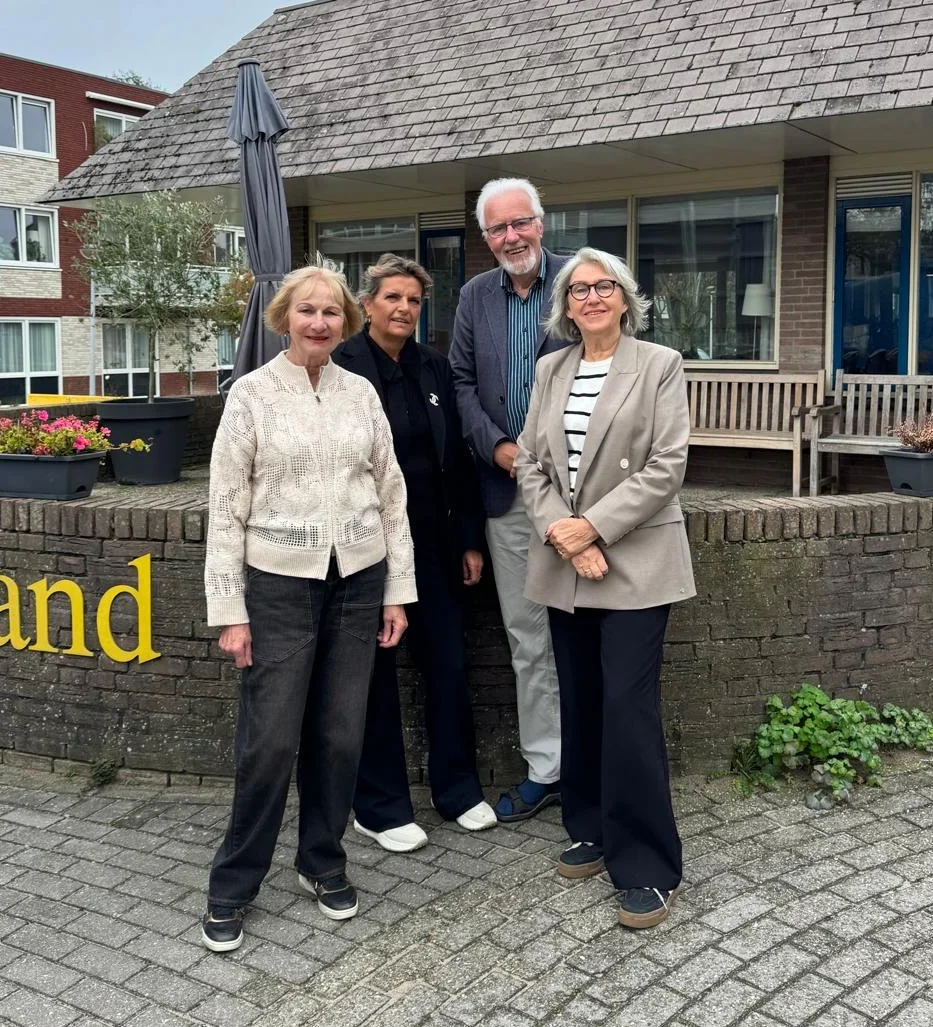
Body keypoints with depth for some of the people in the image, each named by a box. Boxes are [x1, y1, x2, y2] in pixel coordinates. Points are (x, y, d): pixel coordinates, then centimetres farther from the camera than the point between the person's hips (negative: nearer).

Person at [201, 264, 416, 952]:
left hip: (357, 581, 3)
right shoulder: (252, 392, -3)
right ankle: (233, 885, 16)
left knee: (340, 735, 9)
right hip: (279, 583, -3)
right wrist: (230, 610, -7)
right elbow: (227, 505, -4)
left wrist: (398, 590, 6)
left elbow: (391, 494, 9)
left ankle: (324, 862, 29)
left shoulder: (362, 393, 6)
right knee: (270, 741, -1)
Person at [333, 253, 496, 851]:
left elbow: (457, 458, 10)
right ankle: (380, 807, 21)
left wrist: (469, 538, 8)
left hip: (432, 541, 5)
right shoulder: (341, 368, -8)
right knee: (375, 673, 6)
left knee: (449, 665, 9)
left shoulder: (433, 368, 8)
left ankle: (459, 790, 27)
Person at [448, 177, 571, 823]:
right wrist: (497, 448, -5)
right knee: (527, 640, 11)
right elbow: (462, 382, 10)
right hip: (507, 489, 4)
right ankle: (544, 769, 23)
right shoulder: (475, 296, 11)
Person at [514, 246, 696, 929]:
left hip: (634, 562, -5)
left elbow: (665, 468, -10)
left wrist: (592, 527, -14)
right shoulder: (551, 369, 12)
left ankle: (648, 866, 2)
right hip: (564, 565, 5)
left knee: (628, 706, -8)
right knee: (579, 704, 11)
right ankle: (593, 831, 27)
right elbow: (530, 462, 7)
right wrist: (559, 531, -9)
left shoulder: (659, 365, -2)